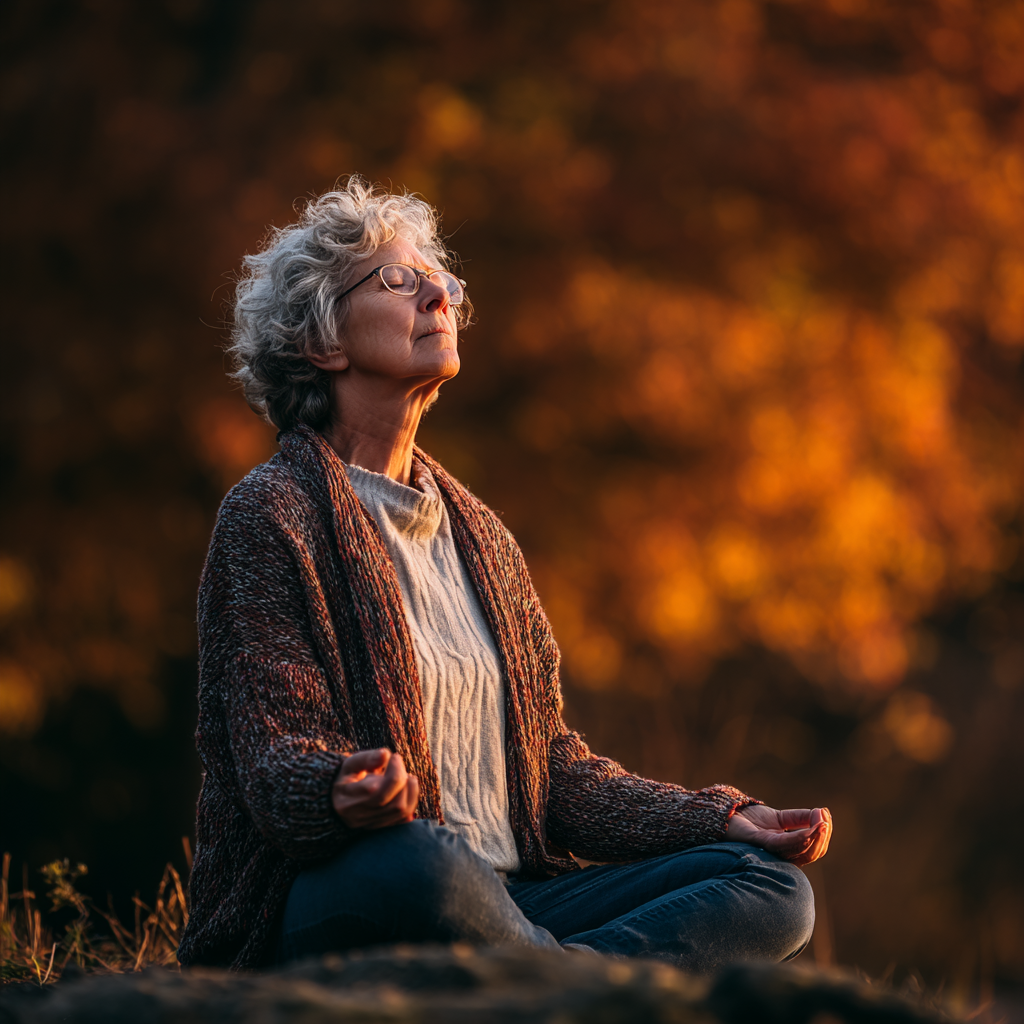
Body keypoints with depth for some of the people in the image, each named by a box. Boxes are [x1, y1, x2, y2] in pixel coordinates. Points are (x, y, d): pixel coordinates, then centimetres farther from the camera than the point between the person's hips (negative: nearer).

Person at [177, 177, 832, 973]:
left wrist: (723, 821, 8)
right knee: (419, 859, -41)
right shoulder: (273, 514, 0)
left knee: (774, 886, -13)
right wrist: (346, 792, -36)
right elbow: (272, 758, -11)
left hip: (500, 906, 7)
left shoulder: (477, 533, 21)